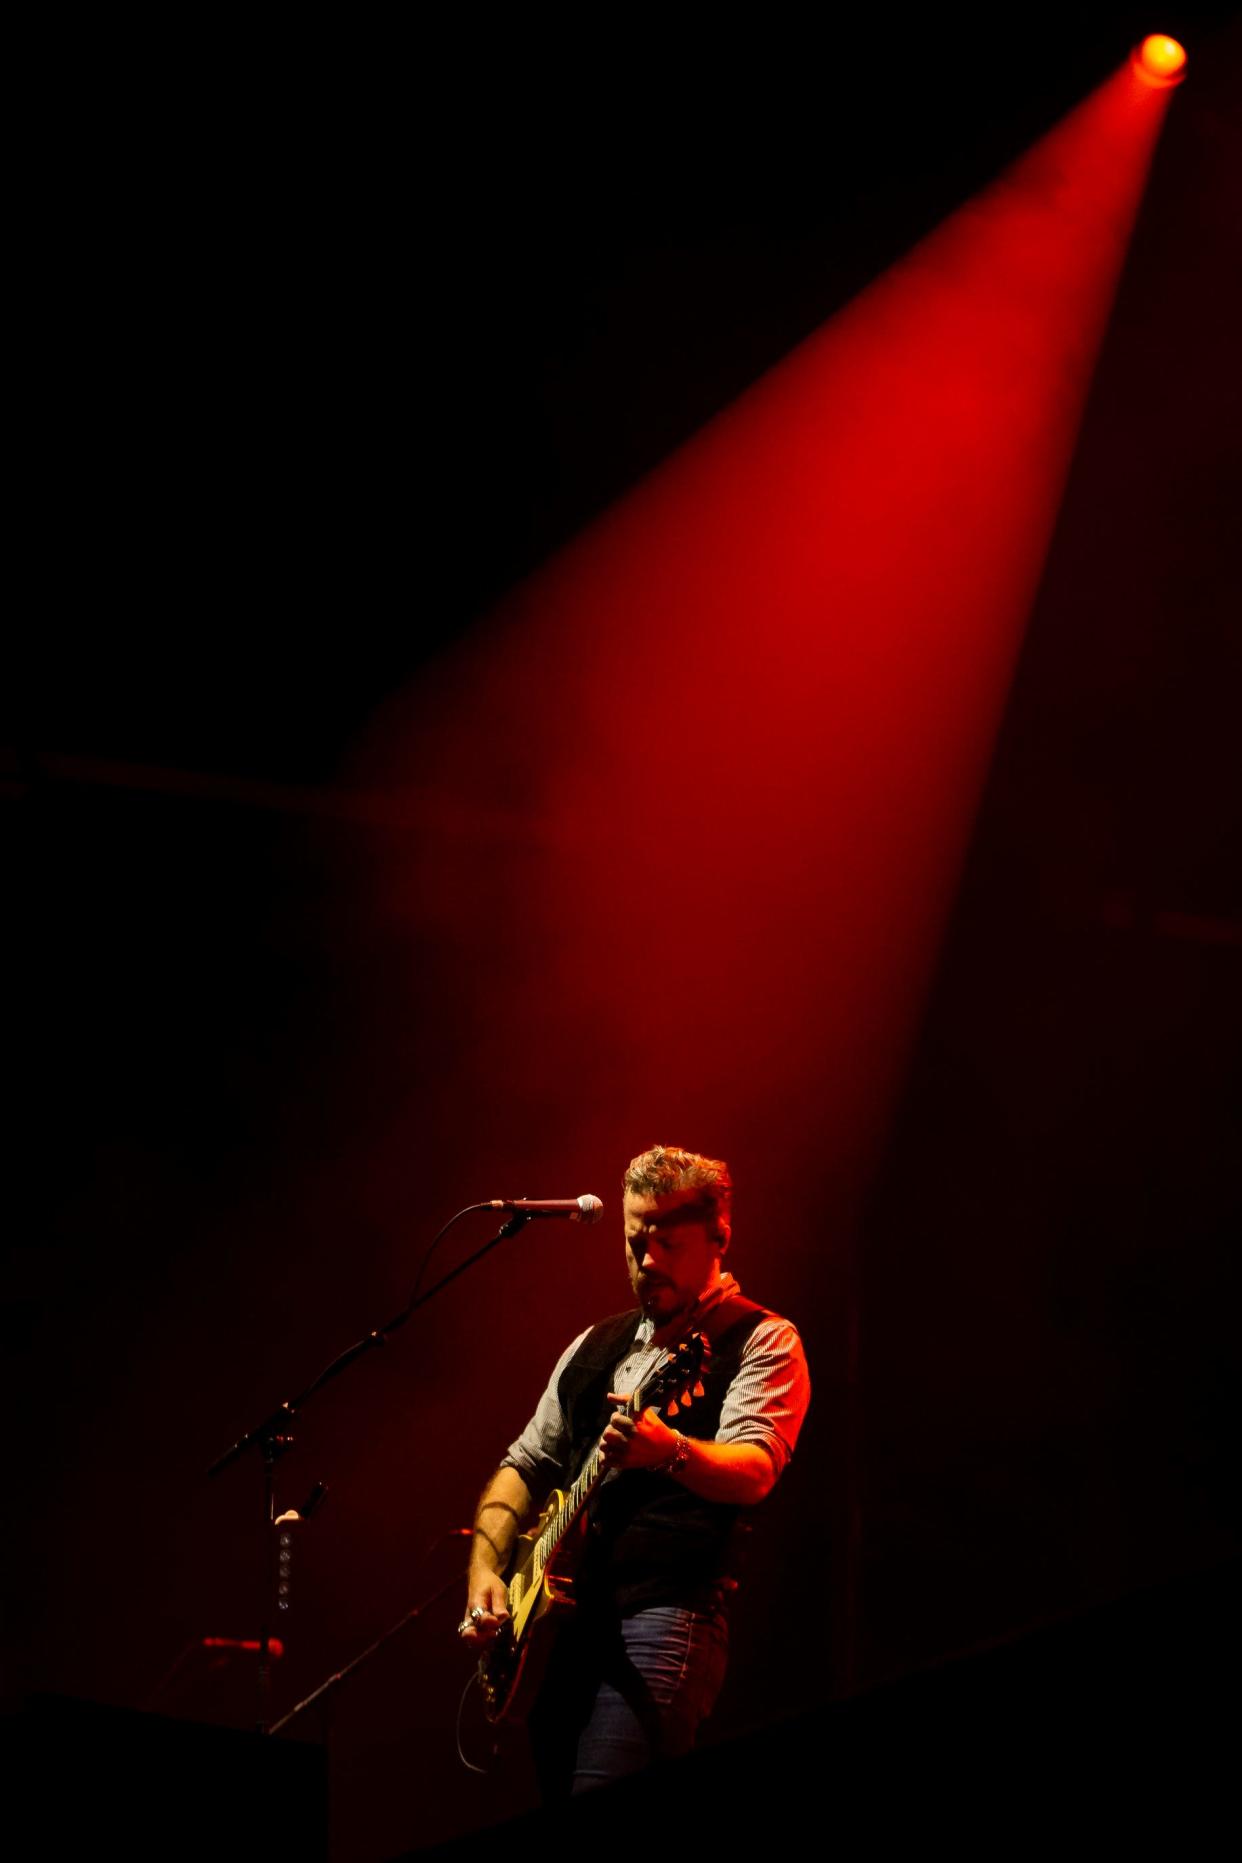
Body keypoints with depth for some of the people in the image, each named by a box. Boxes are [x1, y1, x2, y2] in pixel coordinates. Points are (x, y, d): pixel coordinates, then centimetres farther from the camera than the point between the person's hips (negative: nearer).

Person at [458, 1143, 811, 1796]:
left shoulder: (761, 1342, 2)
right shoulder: (594, 1347, 22)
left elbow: (753, 1470, -15)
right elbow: (523, 1466, 24)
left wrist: (669, 1450, -36)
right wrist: (486, 1570, 6)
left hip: (666, 1611, -7)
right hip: (555, 1619, 7)